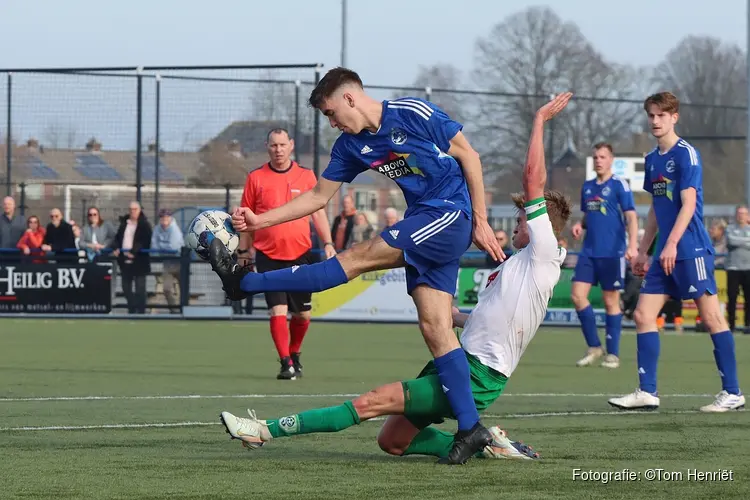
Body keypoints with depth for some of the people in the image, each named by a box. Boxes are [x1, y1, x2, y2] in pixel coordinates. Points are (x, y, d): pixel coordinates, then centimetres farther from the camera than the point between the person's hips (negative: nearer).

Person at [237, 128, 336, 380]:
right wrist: (243, 252, 8)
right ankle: (286, 363, -11)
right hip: (269, 256, -2)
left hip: (300, 255, 2)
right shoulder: (256, 178, 2)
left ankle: (294, 354, 30)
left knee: (302, 314, 7)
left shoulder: (306, 176, 5)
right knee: (278, 311, -13)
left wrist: (327, 243, -2)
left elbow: (317, 211, 9)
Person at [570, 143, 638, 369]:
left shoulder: (619, 185, -5)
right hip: (589, 251, 6)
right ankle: (594, 347, 8)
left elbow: (631, 217, -10)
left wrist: (632, 245, -22)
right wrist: (580, 225, 2)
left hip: (612, 253, -6)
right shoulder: (587, 186, 13)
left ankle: (613, 353, 7)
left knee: (611, 301, -1)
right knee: (577, 295, -4)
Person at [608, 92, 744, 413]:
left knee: (712, 317, -4)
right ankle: (647, 392, 4)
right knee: (643, 315, 2)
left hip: (690, 250, -8)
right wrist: (643, 251, 20)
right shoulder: (652, 160, 14)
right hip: (664, 254, 8)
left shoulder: (686, 154, -9)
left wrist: (672, 243, -25)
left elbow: (689, 204, -17)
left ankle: (732, 393, 0)